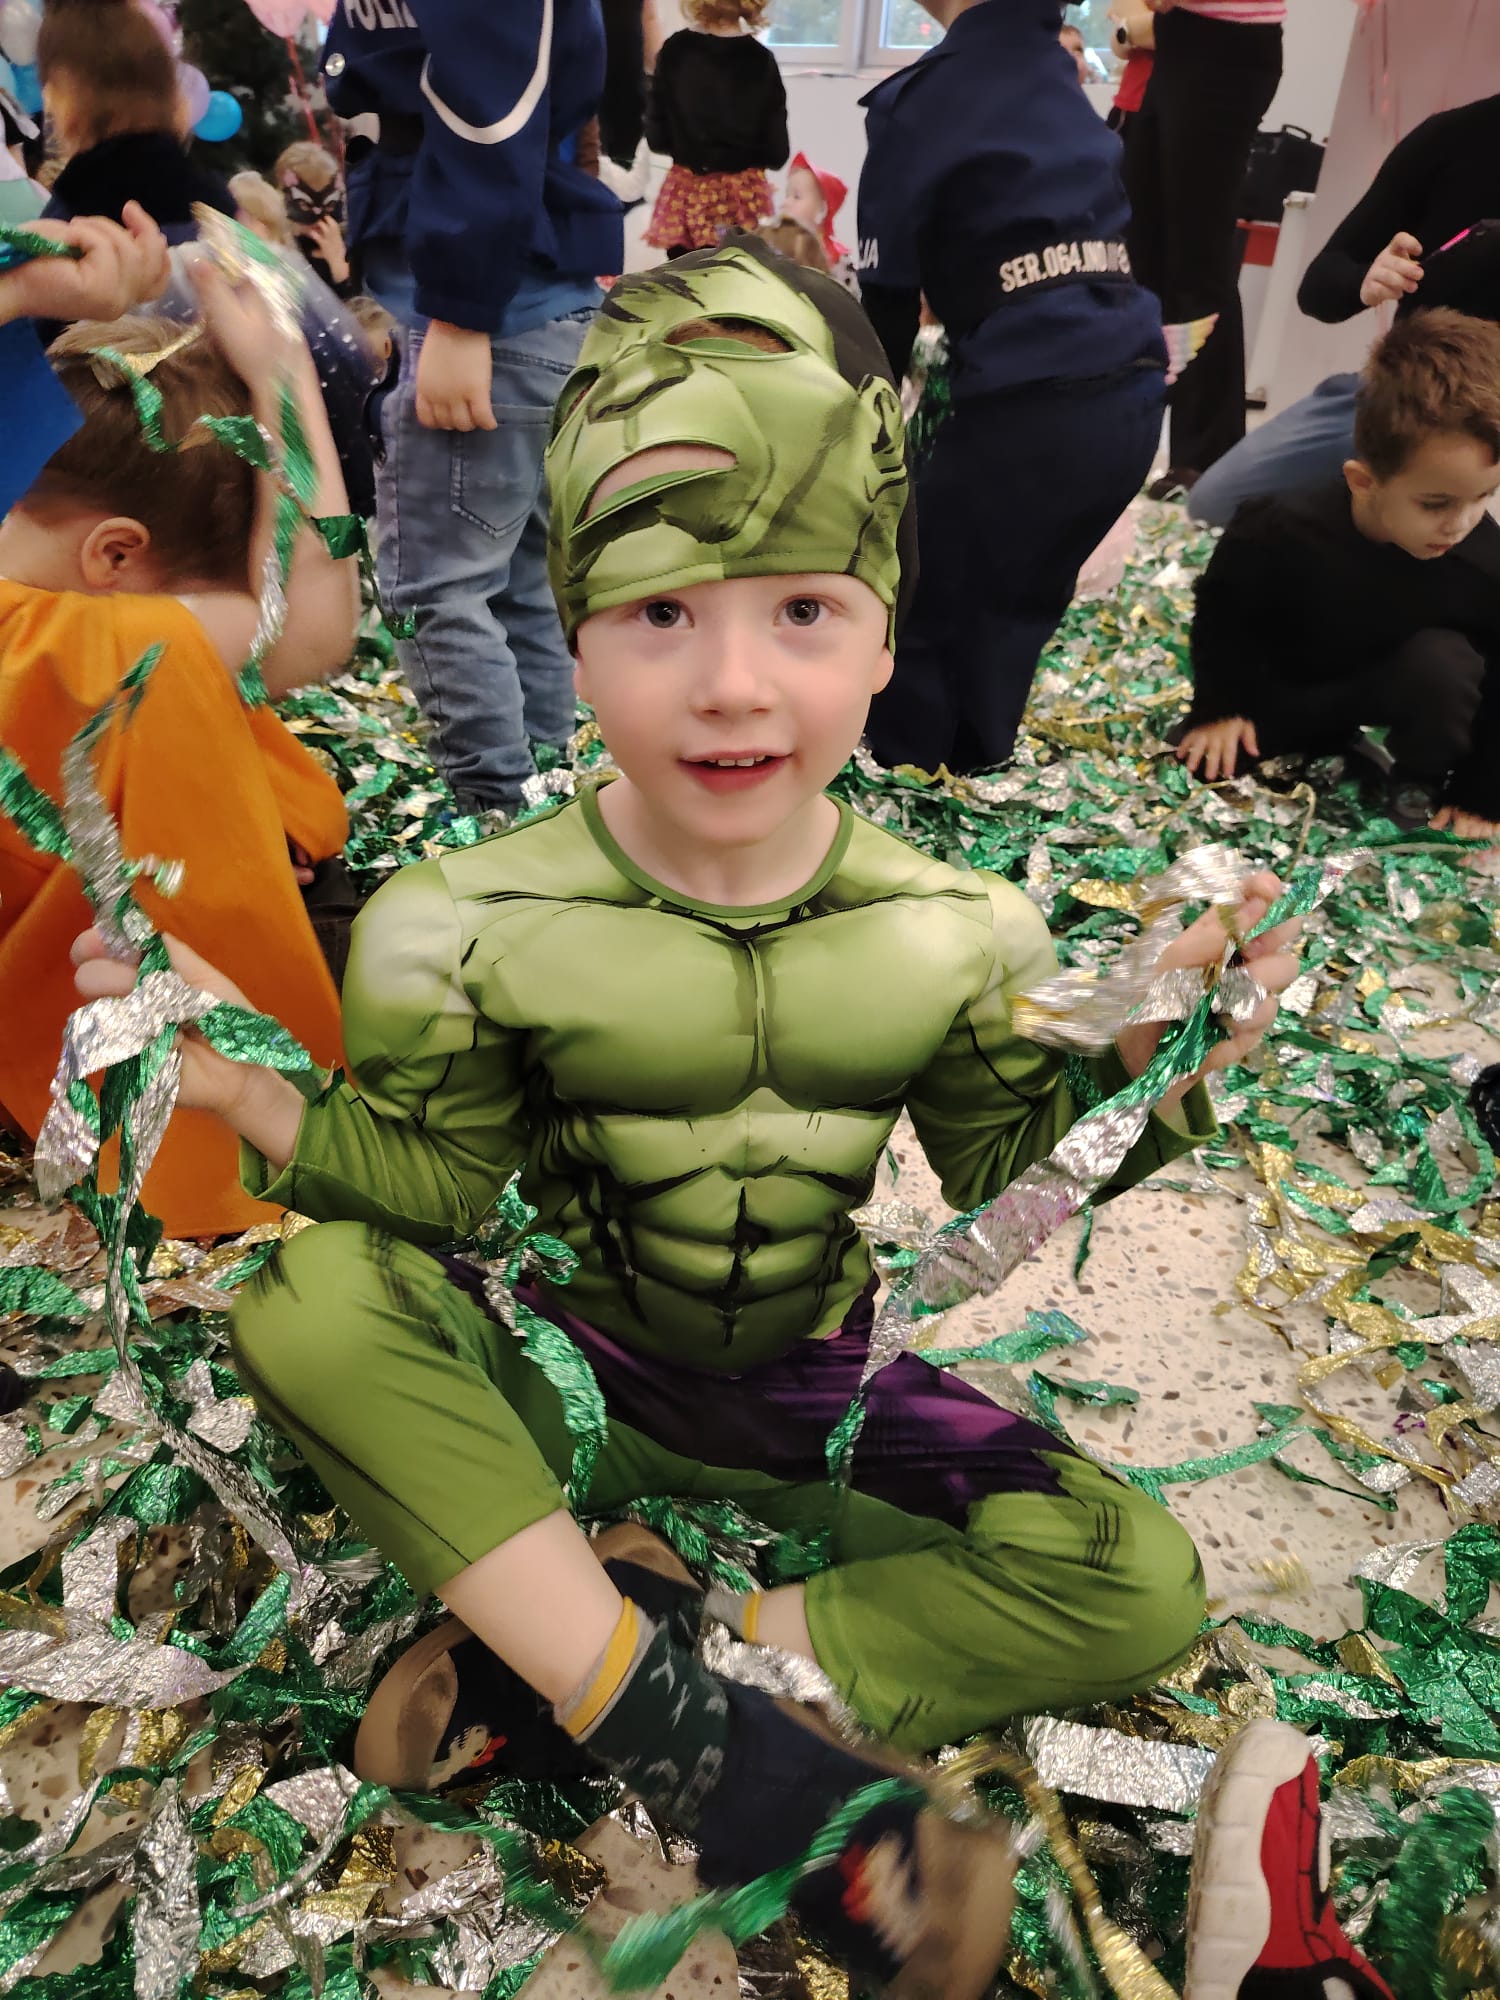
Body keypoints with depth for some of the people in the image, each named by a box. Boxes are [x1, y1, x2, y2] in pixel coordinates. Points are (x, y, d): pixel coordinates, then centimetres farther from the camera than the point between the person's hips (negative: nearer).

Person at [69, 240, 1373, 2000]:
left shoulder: (957, 933, -11)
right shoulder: (468, 924, -16)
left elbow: (1013, 1186, -3)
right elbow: (427, 1193, -12)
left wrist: (1148, 1074, -18)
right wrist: (245, 1091, -25)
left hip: (821, 1390, 2)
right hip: (576, 1372, -1)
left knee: (1139, 1586, -17)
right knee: (304, 1304, -28)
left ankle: (560, 1668, -18)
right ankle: (717, 1743, -25)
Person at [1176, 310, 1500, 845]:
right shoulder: (1287, 531, -32)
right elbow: (1220, 610, -12)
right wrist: (1217, 707, -12)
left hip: (1395, 688, -1)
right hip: (1291, 686, 1)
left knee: (1445, 660, -33)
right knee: (1209, 762, -14)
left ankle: (1422, 781, -5)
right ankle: (1329, 738, 13)